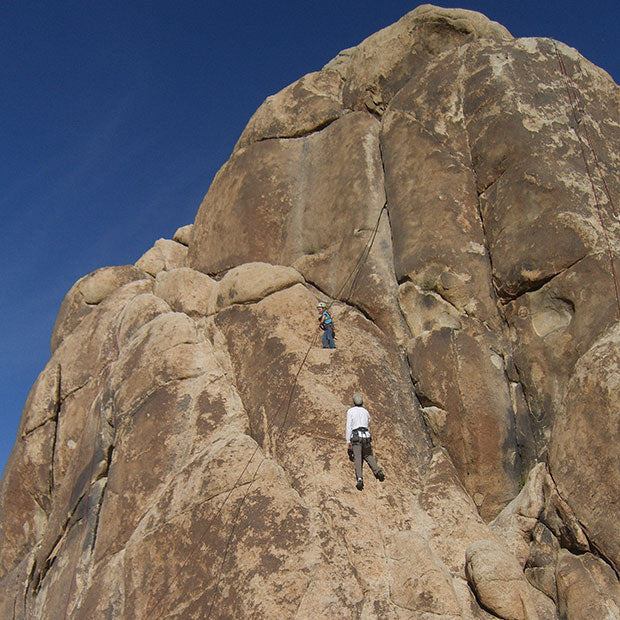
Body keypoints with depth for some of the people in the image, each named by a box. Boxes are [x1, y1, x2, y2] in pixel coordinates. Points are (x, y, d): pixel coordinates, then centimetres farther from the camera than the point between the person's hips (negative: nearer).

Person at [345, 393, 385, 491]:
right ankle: (378, 471, -6)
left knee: (357, 458, -11)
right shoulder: (366, 411, 18)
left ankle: (359, 479, -28)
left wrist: (348, 441, -5)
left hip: (356, 436, -4)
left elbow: (349, 426, -4)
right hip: (366, 435, 4)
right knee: (368, 455, 17)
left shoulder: (350, 411, 3)